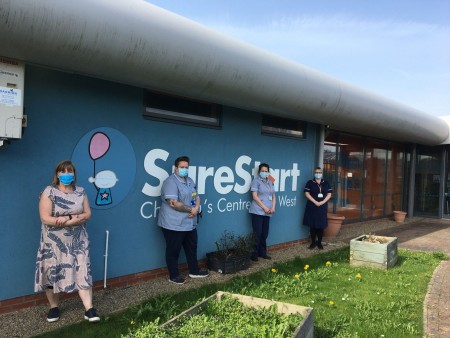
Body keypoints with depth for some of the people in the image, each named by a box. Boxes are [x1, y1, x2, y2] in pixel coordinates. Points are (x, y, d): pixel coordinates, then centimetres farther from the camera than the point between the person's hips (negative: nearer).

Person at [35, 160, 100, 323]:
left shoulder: (80, 191, 3)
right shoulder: (49, 192, -9)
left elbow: (87, 214, 0)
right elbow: (45, 219, -18)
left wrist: (68, 218, -19)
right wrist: (77, 219, -17)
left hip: (77, 241, 2)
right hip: (54, 242, -2)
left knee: (82, 272, -3)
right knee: (52, 273, 8)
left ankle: (89, 309, 0)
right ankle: (54, 307, 28)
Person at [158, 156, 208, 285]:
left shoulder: (190, 181, 12)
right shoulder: (171, 182, -18)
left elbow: (196, 196, 14)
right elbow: (173, 203, -26)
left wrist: (196, 209, -8)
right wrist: (191, 209, -18)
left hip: (189, 223, 9)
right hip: (173, 224, -9)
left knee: (192, 247, 19)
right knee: (173, 250, 5)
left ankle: (194, 271, 34)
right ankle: (174, 276, 18)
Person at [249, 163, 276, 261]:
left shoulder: (270, 182, 15)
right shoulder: (256, 181, -4)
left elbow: (273, 196, 17)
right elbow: (254, 196, -12)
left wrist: (273, 207, 0)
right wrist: (264, 207, -14)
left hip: (267, 212, 6)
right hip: (257, 211, -6)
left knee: (264, 234, 9)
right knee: (257, 234, -4)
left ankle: (262, 252, 20)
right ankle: (254, 254, 5)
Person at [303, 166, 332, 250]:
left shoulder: (326, 183, 10)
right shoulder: (310, 183, 1)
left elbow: (329, 194, 5)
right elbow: (307, 193, -7)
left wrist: (323, 202, -11)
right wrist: (315, 202, -16)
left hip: (322, 207, 2)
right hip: (312, 207, -2)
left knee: (321, 225, 3)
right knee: (312, 225, 1)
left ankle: (319, 242, 13)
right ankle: (313, 242, 11)